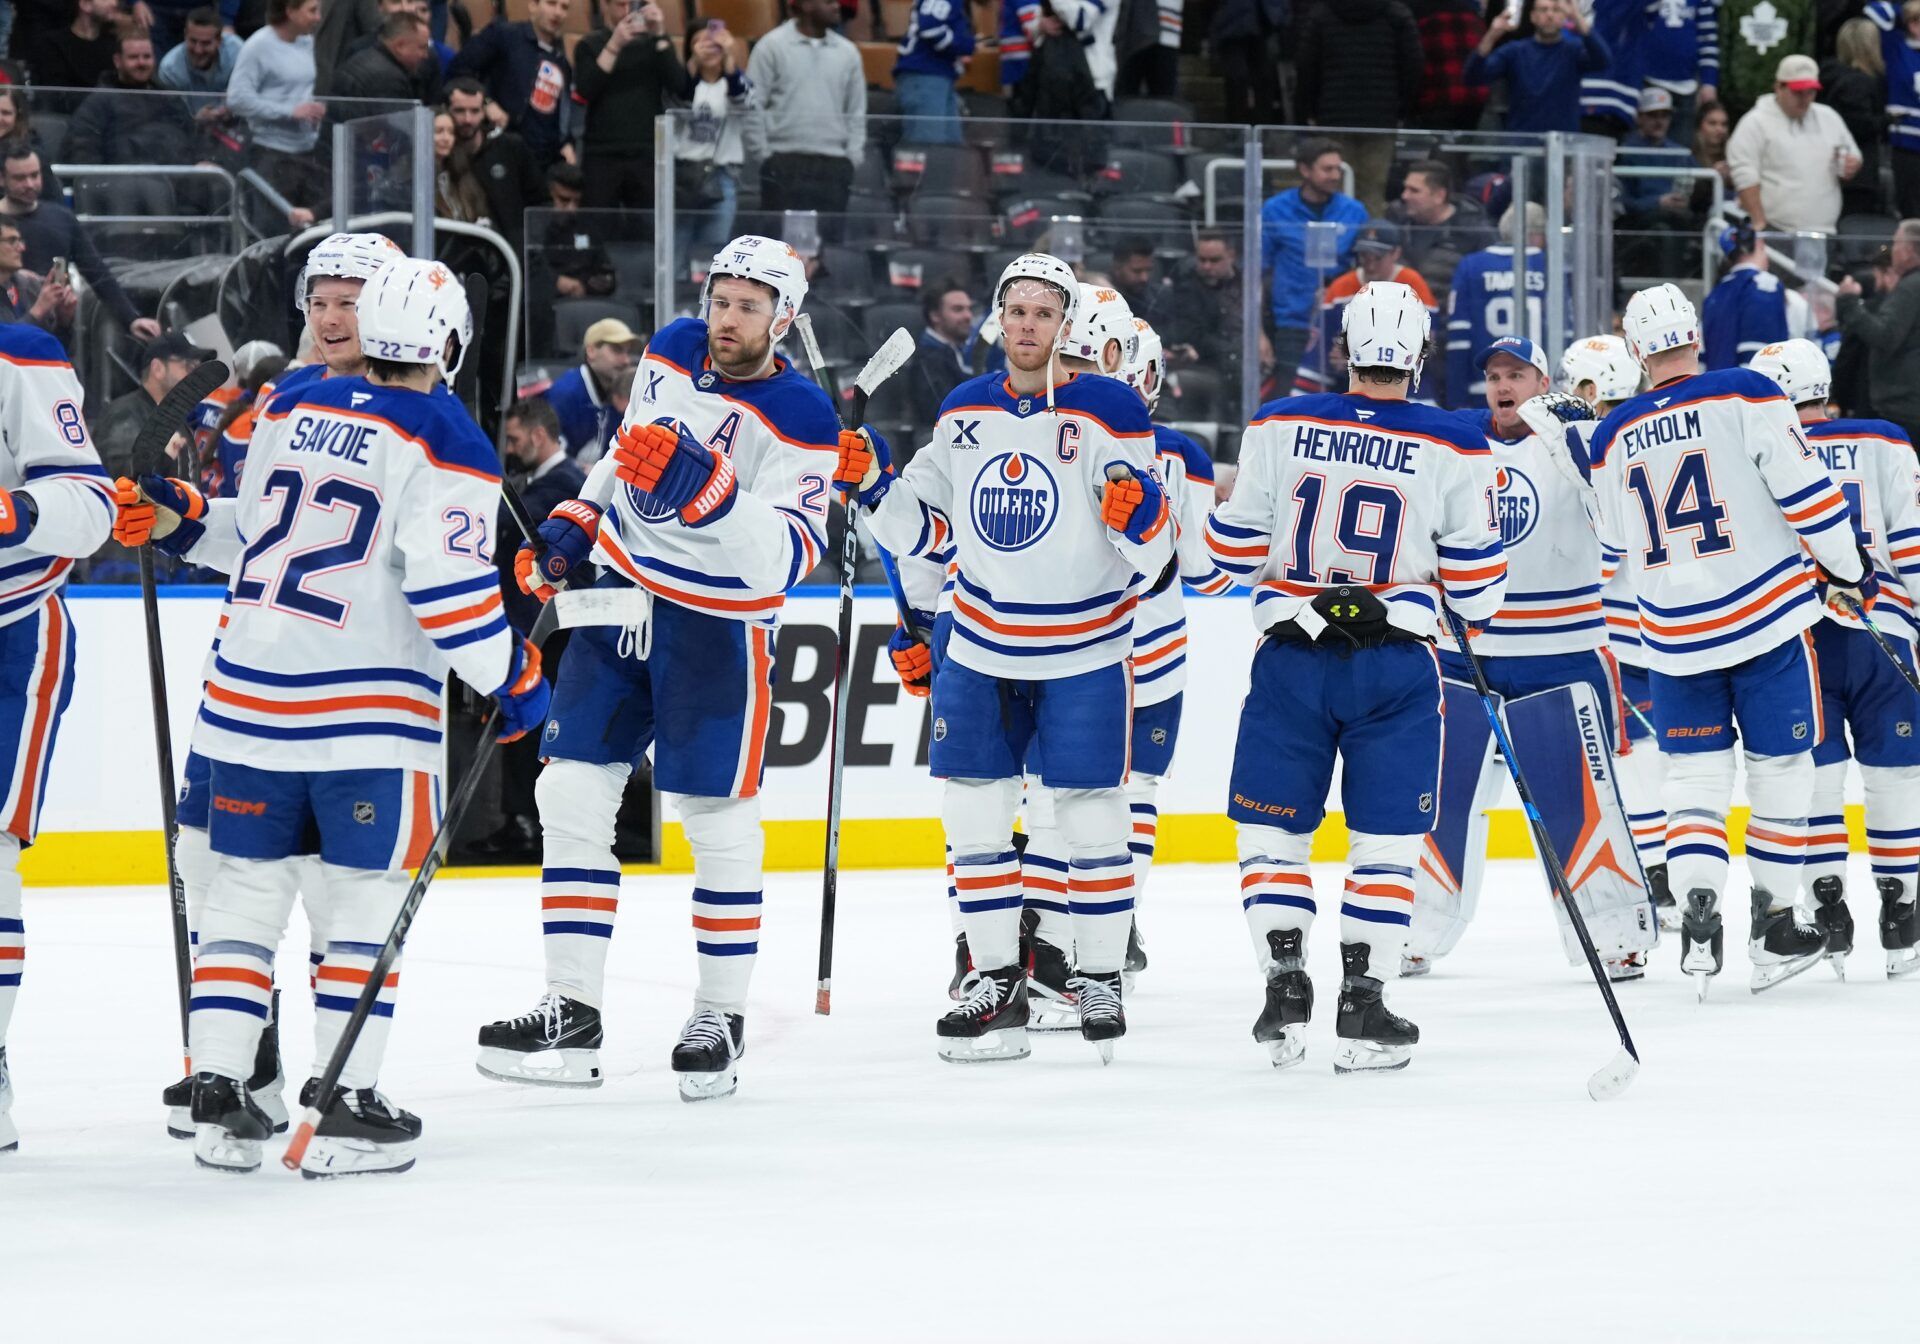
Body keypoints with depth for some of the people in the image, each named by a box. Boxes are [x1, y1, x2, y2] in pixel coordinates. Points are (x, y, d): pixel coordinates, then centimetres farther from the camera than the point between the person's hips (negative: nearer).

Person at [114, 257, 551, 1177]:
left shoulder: (293, 410, 8)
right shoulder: (446, 444, -9)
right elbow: (446, 586, -14)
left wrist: (184, 523, 30)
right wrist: (514, 678, -4)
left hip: (252, 689, 5)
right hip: (368, 714, -5)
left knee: (247, 891, 12)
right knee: (363, 901, 3)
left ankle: (217, 1093, 9)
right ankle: (345, 1110, 1)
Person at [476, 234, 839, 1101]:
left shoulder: (800, 419, -16)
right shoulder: (672, 351, 2)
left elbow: (784, 557, -26)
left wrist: (704, 488, -38)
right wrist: (571, 530, 15)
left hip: (718, 628, -6)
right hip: (620, 597, 6)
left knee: (718, 825, -1)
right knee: (571, 796, 1)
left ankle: (721, 1016, 14)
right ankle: (572, 1014, 5)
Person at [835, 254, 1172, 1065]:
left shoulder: (1111, 413, -11)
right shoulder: (964, 412, 4)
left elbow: (1151, 556, -11)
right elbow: (926, 528, 12)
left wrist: (1139, 516, -33)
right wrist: (871, 484, -3)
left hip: (1083, 653, -5)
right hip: (981, 649, 5)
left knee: (1090, 816, -1)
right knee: (973, 814, 5)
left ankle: (1100, 978, 12)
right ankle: (996, 981, 15)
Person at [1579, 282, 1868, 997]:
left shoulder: (1614, 436, 4)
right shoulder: (1746, 397, -8)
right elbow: (1806, 489, -10)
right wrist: (1847, 568, 2)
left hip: (1673, 633, 3)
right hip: (1767, 615, -3)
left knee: (1694, 775, 9)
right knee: (1781, 769, 10)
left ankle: (1698, 914, -11)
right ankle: (1773, 927, 13)